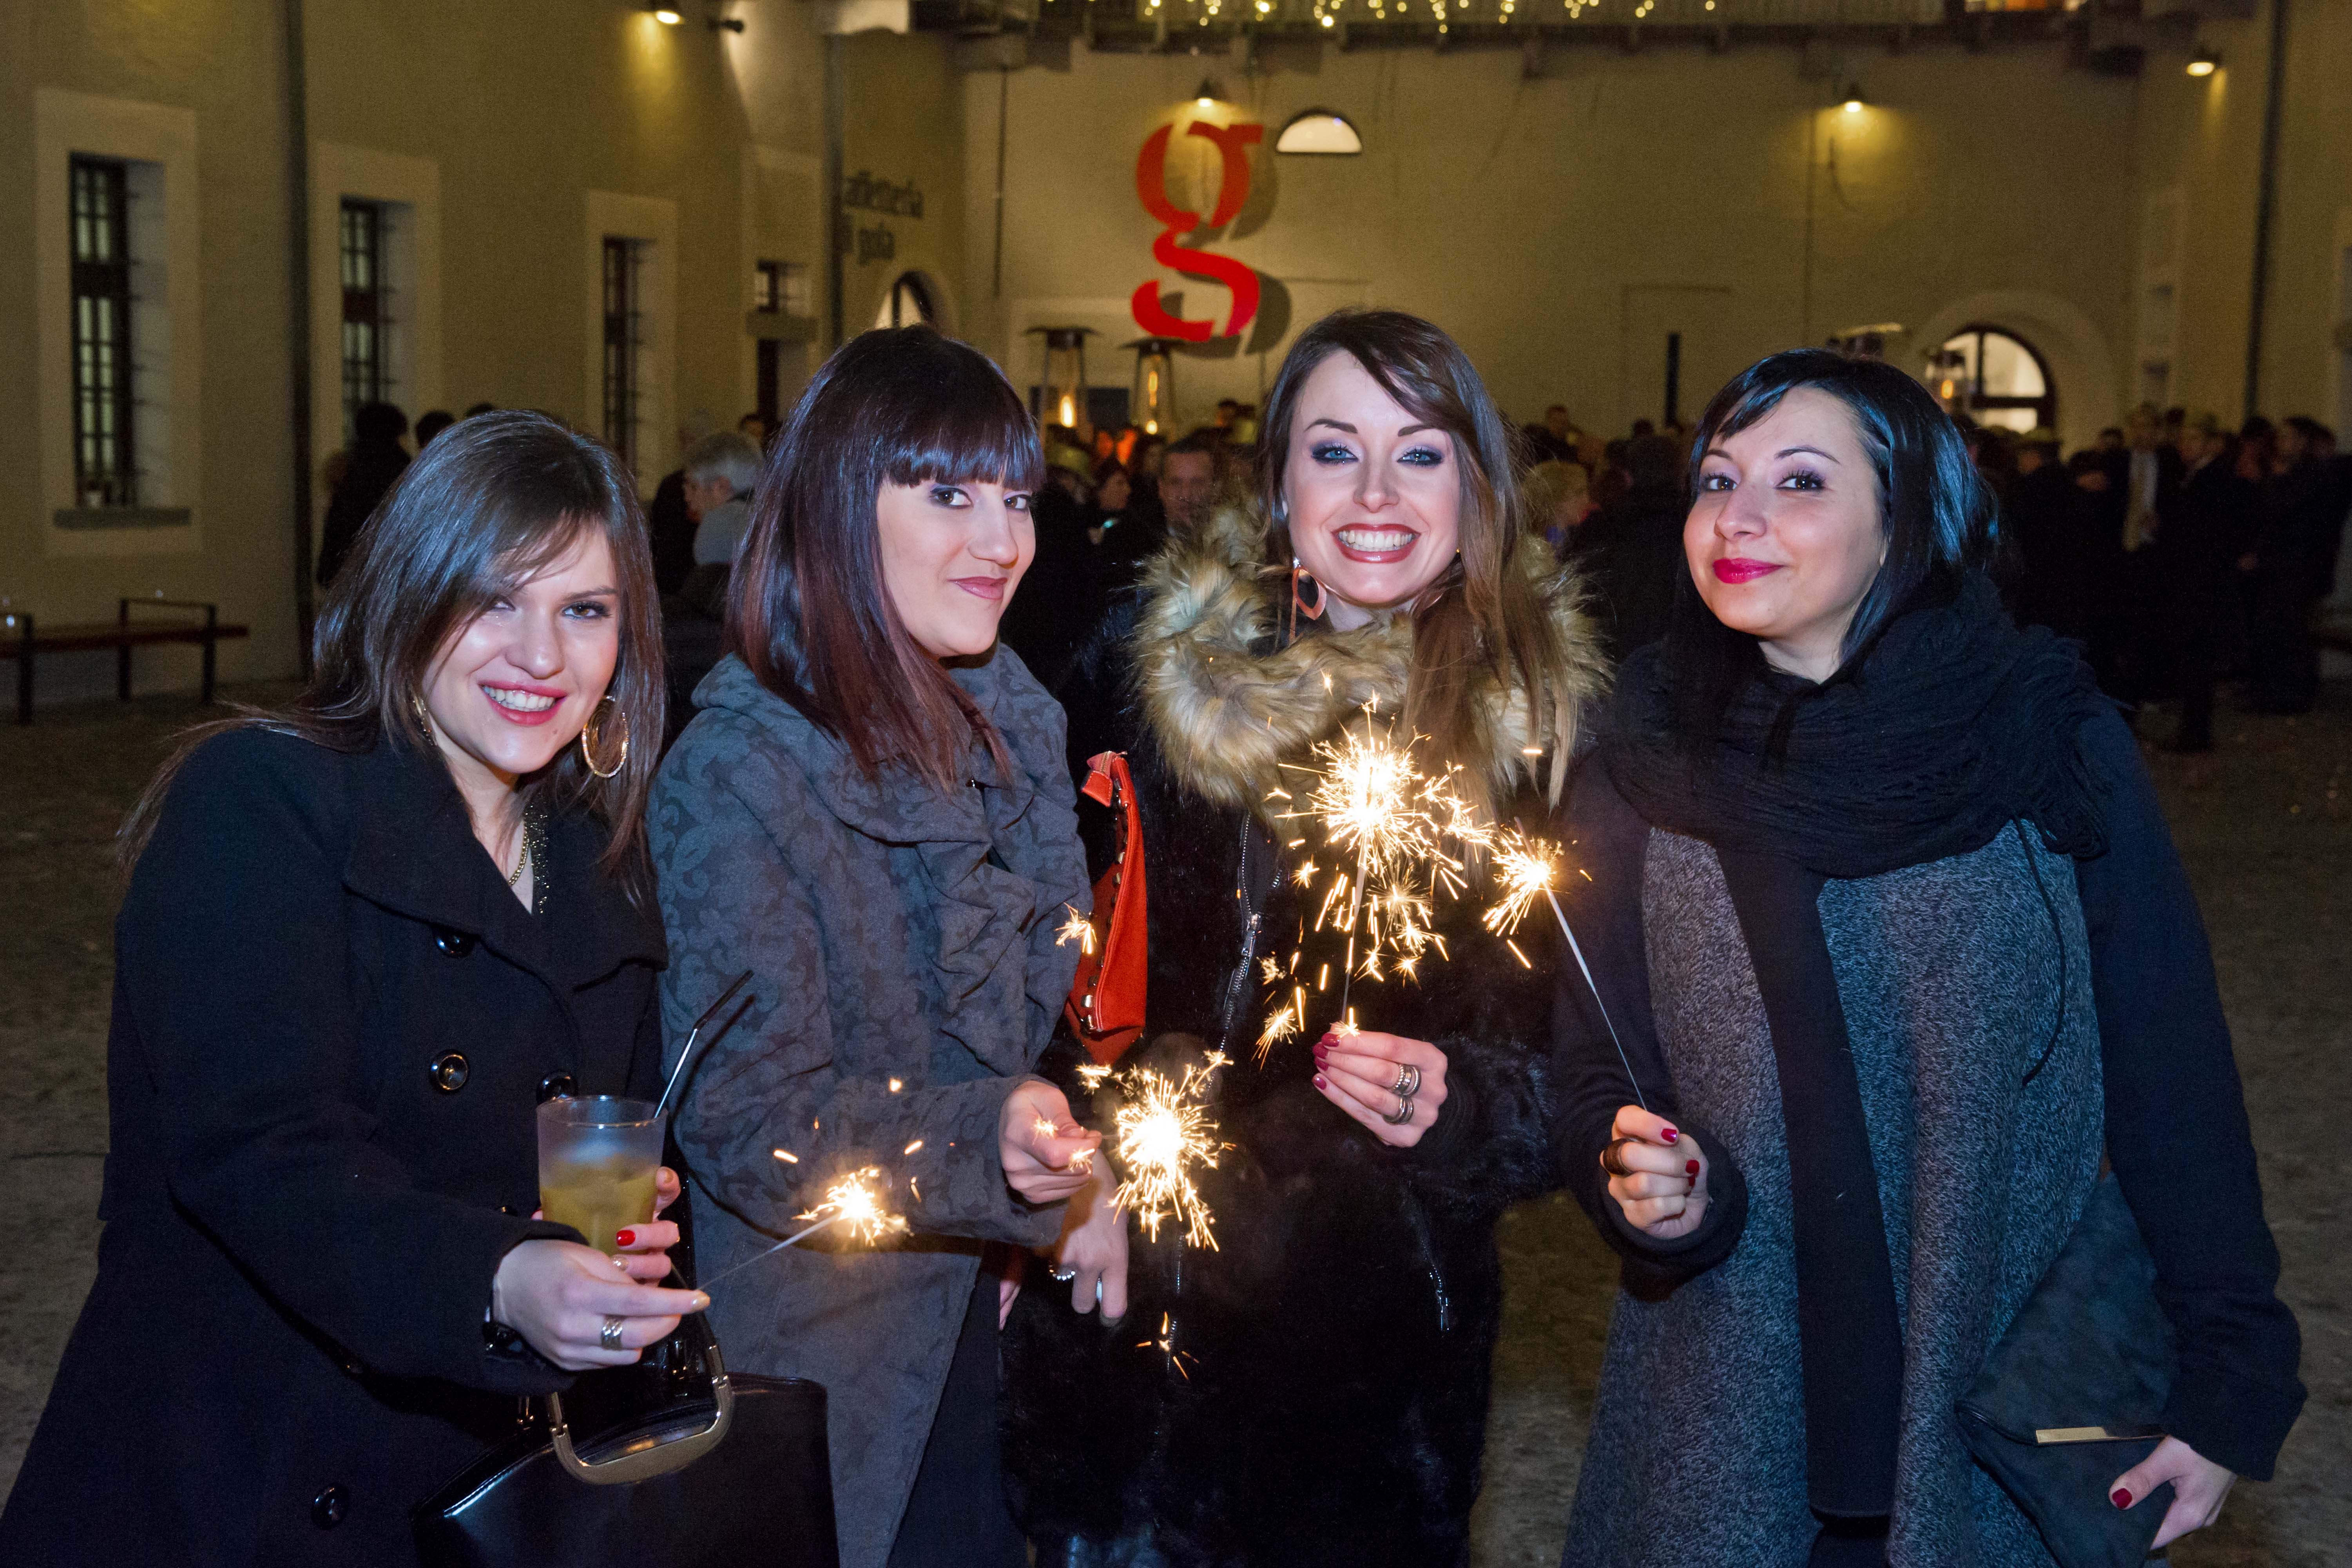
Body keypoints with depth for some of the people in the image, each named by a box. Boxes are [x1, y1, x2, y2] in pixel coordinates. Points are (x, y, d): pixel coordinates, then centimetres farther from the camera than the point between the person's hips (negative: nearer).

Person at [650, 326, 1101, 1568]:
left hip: (991, 1323, 7)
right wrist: (980, 1142, -35)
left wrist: (1084, 1188, 0)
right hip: (825, 1373, -6)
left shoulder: (1010, 731, 5)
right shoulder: (735, 776, -19)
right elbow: (749, 1119, -22)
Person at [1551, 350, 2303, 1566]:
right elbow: (1593, 1079, 4)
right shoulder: (1641, 781, -5)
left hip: (2029, 1408, -1)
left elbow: (2171, 1070, -4)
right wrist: (1635, 1182, -17)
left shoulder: (2057, 743, -8)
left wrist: (2232, 1377, -4)